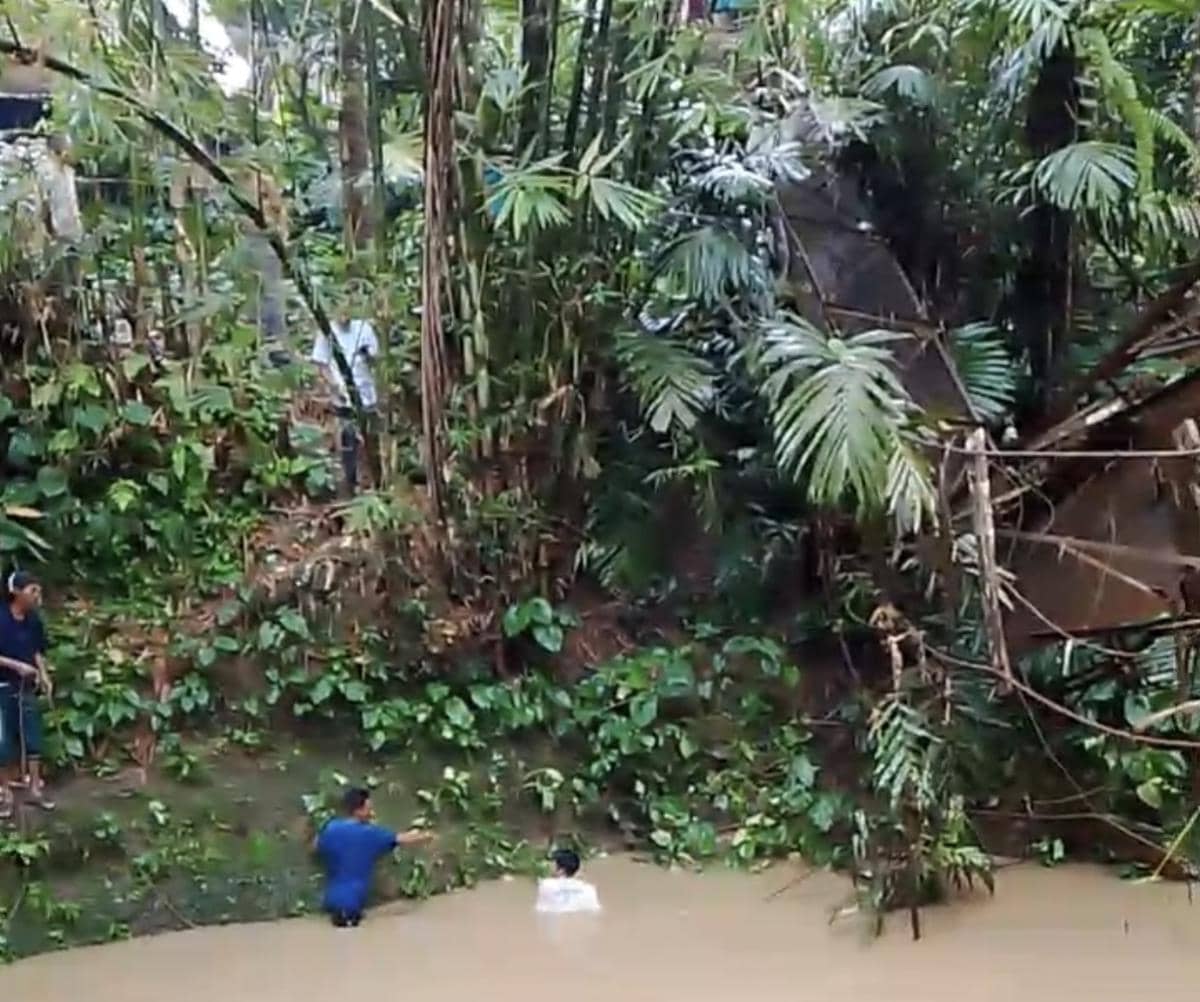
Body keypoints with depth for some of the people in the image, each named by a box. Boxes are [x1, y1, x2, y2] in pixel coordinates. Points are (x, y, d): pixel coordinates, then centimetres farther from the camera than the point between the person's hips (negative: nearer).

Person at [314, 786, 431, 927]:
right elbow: (403, 839, -5)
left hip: (332, 899, 3)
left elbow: (318, 849, 11)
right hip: (354, 901, -3)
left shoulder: (330, 829, -5)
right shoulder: (370, 833, -12)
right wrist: (425, 836, 12)